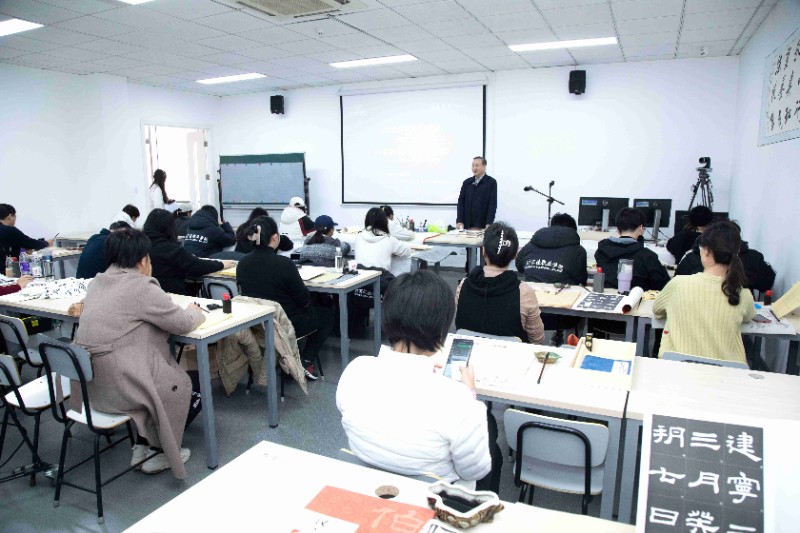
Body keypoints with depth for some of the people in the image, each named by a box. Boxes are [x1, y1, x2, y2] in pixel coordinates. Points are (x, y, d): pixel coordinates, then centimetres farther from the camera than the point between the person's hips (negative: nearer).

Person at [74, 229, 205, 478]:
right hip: (121, 388, -8)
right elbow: (183, 324, -12)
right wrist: (194, 312, 11)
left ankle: (142, 445, 28)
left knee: (176, 373, 26)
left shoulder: (97, 283, 7)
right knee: (194, 385, 12)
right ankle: (158, 452, 20)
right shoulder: (142, 287, -17)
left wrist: (183, 312, 14)